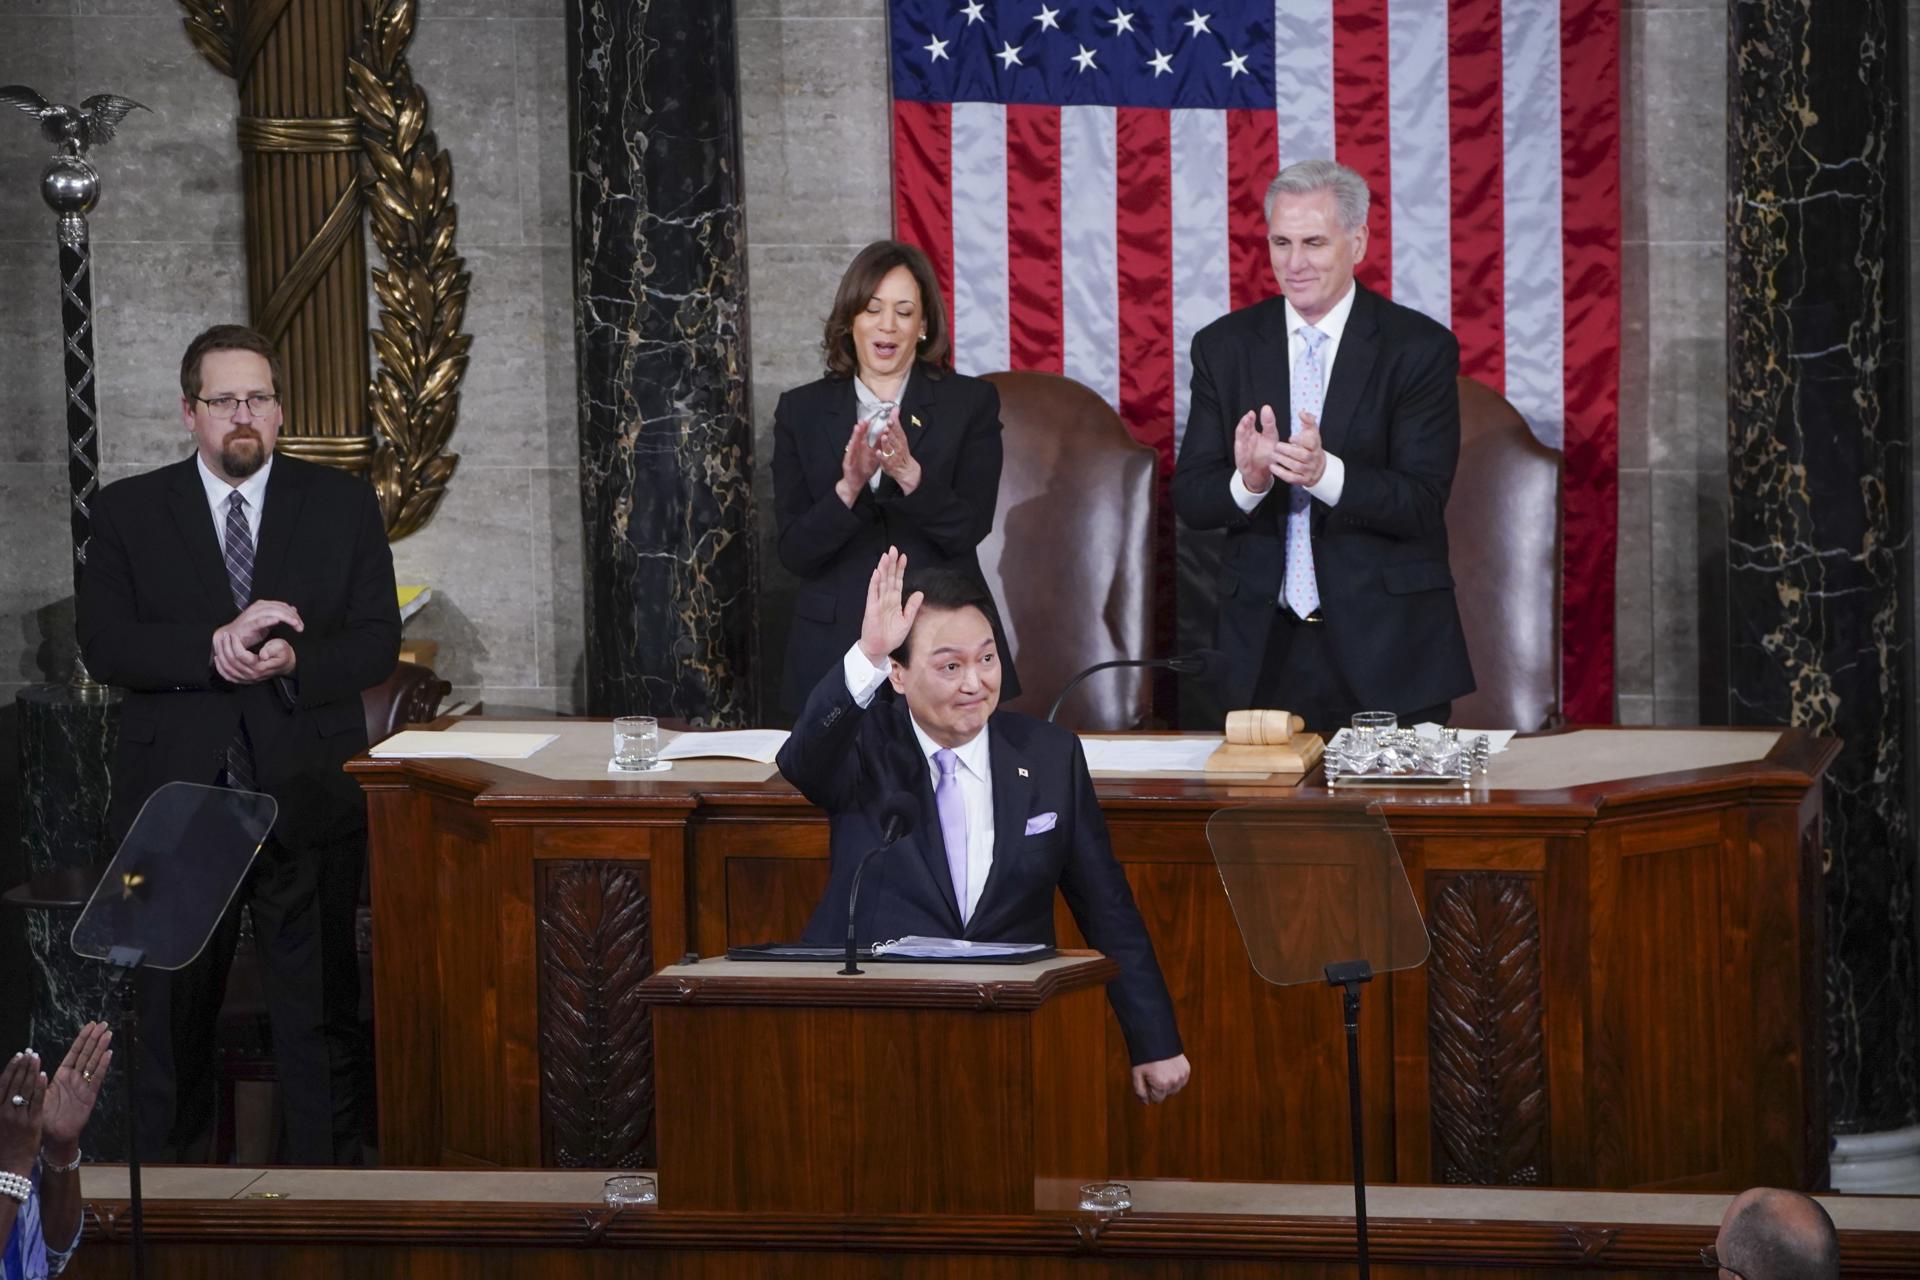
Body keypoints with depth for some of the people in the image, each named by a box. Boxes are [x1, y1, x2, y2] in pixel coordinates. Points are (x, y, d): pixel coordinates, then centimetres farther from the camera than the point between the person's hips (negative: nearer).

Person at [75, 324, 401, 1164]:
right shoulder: (130, 512, 5)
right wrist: (214, 646, -19)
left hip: (308, 802, 0)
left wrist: (293, 661, -17)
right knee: (174, 1013, 6)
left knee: (322, 1012, 2)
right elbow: (103, 646, -5)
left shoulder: (343, 505, 7)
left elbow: (378, 643, 2)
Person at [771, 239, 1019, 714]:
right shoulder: (802, 411, 5)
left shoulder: (971, 403, 2)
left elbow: (970, 528, -8)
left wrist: (909, 473, -25)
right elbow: (794, 553, -2)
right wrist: (849, 487, -20)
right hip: (835, 651, 1)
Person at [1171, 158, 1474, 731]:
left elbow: (1422, 502, -11)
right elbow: (1189, 499, 2)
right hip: (1265, 649, 2)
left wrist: (1325, 473, -29)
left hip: (1386, 645, -2)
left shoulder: (1420, 347, -4)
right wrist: (1248, 481, -21)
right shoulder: (1224, 346, 6)